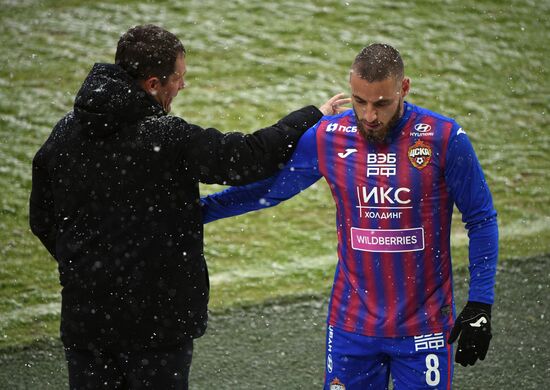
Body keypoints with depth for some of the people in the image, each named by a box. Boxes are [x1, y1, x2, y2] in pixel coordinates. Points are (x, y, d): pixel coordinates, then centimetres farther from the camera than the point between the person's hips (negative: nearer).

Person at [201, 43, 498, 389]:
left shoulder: (444, 138, -10)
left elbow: (482, 220, -1)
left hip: (425, 325, -2)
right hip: (352, 325, 2)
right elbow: (267, 188, 10)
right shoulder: (327, 137, -3)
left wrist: (479, 306, -5)